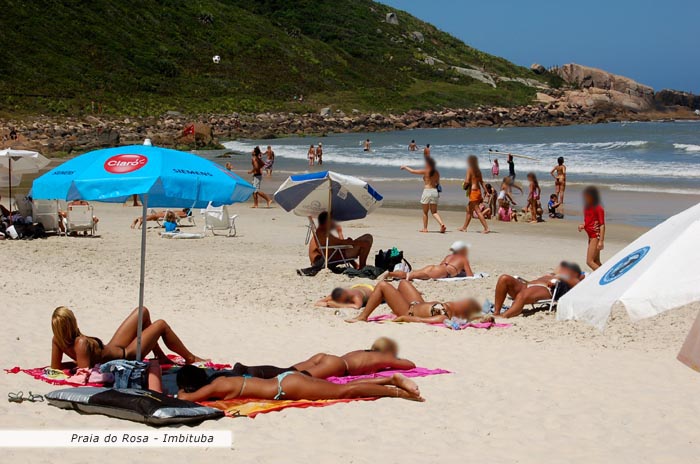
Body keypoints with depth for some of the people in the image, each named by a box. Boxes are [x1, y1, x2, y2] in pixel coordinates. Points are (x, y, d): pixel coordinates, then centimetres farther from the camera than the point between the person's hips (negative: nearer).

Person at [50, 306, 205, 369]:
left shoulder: (57, 340, -17)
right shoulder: (81, 343, -39)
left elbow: (55, 368, -6)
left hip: (113, 349, 9)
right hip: (125, 357, -8)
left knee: (143, 312, 17)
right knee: (161, 325, 6)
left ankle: (162, 358, 31)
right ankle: (190, 358, 29)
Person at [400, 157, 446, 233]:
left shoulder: (425, 171, -9)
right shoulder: (437, 172, 5)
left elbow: (413, 171, 0)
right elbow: (437, 183, 15)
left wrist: (405, 167, 14)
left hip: (427, 191, -5)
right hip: (435, 191, 5)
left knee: (425, 212, 9)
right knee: (434, 212, 9)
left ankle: (425, 228, 14)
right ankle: (442, 224, -11)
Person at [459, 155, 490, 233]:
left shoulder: (469, 169, -8)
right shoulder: (478, 171, 12)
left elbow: (467, 181, -17)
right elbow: (481, 182, 13)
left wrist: (464, 185, 3)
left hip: (473, 191, -8)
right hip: (478, 191, 8)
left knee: (477, 211, -10)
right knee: (469, 209, 20)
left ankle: (486, 228, -17)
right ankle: (464, 227, 29)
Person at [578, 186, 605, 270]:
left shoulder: (598, 208, -14)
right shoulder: (587, 208, 11)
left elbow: (602, 225, -16)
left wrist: (601, 241, -22)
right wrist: (582, 226, -1)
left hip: (596, 236, -9)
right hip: (591, 237, 9)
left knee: (589, 261, -14)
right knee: (596, 262, 12)